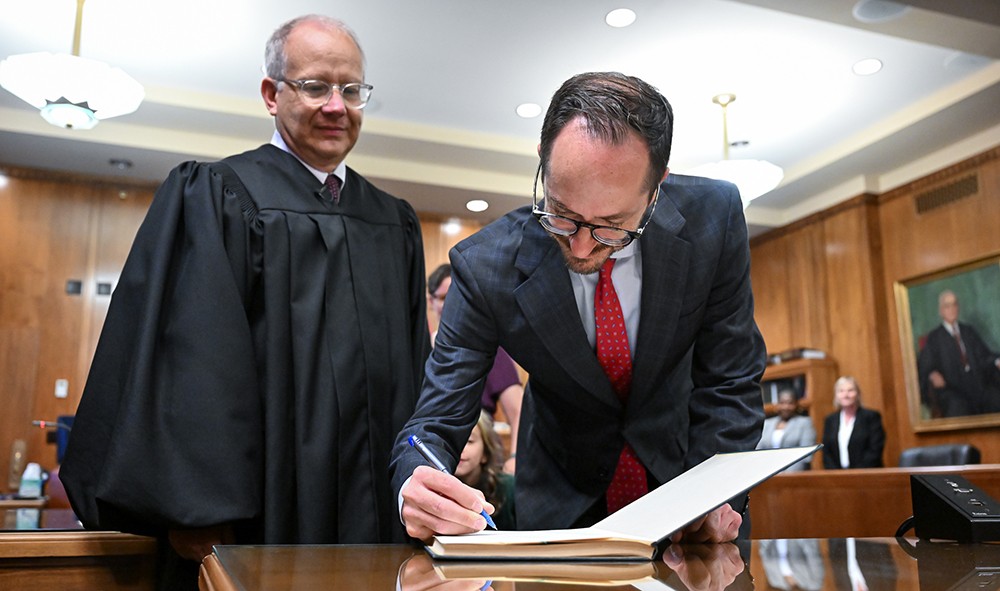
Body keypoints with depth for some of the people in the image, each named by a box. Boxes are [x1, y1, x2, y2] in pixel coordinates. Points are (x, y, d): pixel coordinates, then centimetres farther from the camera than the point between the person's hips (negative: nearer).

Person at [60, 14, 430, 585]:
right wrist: (198, 511, -18)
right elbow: (192, 359, -12)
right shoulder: (215, 197, -3)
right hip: (267, 512, -4)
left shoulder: (394, 222, 13)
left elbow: (414, 367, 13)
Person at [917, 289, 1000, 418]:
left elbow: (984, 355, 17)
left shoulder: (969, 331, 22)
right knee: (957, 406, -36)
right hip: (952, 390, -4)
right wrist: (932, 375, -17)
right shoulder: (934, 338, 10)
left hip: (978, 386, 4)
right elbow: (923, 367, 5)